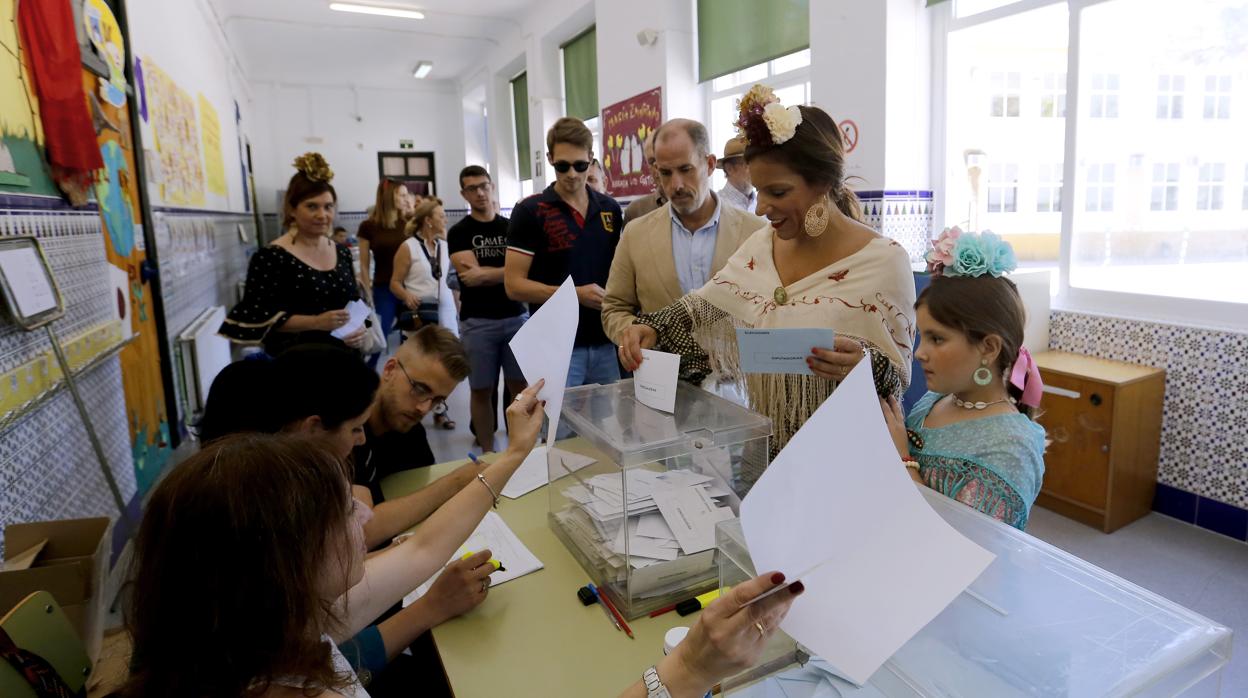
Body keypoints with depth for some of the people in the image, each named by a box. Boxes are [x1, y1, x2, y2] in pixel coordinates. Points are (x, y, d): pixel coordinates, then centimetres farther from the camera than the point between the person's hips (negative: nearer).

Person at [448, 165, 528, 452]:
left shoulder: (511, 227, 10)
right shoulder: (459, 233, 2)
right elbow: (471, 275, -11)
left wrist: (485, 273, -13)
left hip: (516, 316, 2)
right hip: (477, 322, -2)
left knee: (521, 386, 5)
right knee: (482, 390, 5)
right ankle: (488, 451, 16)